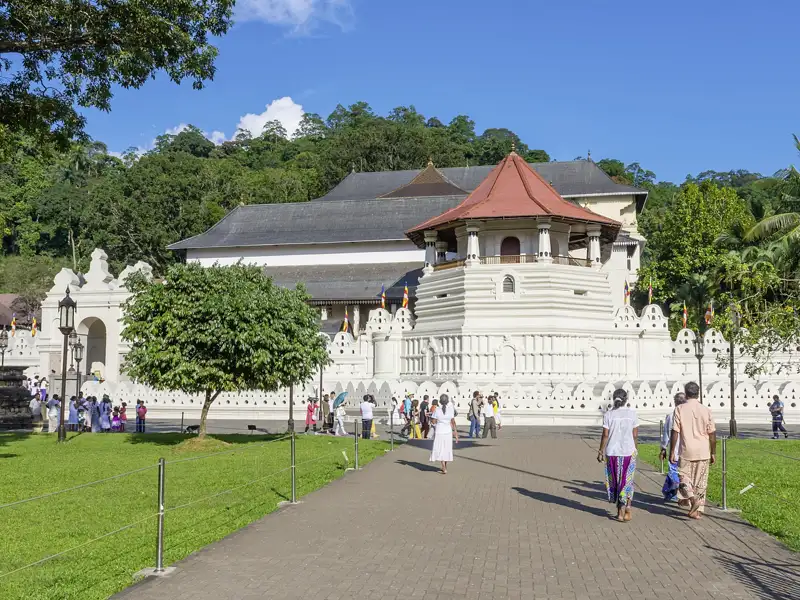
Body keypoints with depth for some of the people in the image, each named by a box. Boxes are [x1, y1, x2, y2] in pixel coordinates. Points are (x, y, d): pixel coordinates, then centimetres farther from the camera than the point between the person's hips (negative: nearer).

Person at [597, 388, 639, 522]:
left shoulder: (608, 414, -5)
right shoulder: (632, 413, -2)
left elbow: (605, 435, -7)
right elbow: (635, 435, -1)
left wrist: (601, 451, 2)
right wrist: (634, 448, 14)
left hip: (612, 452, 0)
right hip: (628, 451, 0)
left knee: (614, 481, 13)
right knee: (627, 481, 8)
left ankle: (620, 510, 18)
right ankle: (626, 510, 2)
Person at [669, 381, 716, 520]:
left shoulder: (680, 409, -6)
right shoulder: (706, 410, 0)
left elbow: (675, 432, -8)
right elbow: (712, 434, 2)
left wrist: (672, 452, -2)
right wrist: (713, 453, 12)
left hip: (686, 452, -2)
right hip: (703, 452, 2)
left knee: (684, 477, 11)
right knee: (701, 481, 12)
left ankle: (692, 498, -14)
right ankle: (698, 510, 14)